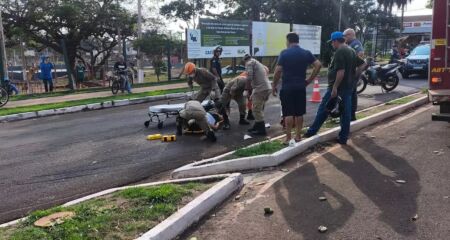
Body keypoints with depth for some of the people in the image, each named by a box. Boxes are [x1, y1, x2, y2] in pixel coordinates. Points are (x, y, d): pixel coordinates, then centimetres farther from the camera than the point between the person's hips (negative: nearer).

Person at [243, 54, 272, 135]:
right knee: (259, 110, 19)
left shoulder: (249, 63, 1)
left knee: (257, 110, -1)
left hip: (261, 89, -9)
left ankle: (261, 130, 4)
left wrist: (246, 90, -7)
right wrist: (253, 93, 34)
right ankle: (257, 127, 28)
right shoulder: (258, 63, 28)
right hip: (268, 88, 9)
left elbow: (249, 77, -13)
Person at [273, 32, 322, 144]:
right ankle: (298, 136, 16)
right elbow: (318, 65, -1)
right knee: (299, 113, 11)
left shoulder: (284, 53, -6)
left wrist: (274, 86, -1)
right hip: (301, 87, 4)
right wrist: (309, 80, 5)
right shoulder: (306, 53, 5)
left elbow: (278, 70, -10)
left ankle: (288, 138, 3)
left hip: (287, 87, -3)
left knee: (288, 113, 0)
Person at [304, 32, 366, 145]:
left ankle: (312, 131, 12)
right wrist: (353, 76, 18)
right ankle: (343, 138, 12)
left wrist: (334, 88, -23)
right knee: (346, 112, 8)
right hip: (349, 87, 9)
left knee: (323, 109, 3)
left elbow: (340, 72, -25)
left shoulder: (339, 52, -16)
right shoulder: (351, 51, 13)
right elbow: (361, 64, 21)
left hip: (338, 87, -8)